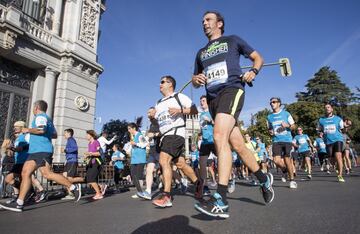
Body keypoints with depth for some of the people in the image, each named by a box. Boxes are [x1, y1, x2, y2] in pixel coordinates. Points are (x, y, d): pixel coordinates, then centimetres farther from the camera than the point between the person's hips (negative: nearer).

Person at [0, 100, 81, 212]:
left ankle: (73, 187, -11)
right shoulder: (47, 119, 25)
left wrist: (28, 130, -11)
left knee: (47, 174, -17)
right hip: (35, 152, 11)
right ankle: (19, 204, 3)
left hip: (41, 151, -11)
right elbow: (54, 135, 26)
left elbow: (41, 129, -25)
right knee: (25, 173, 3)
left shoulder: (40, 116, -5)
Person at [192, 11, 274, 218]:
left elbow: (258, 57, 17)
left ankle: (221, 202, -29)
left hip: (232, 90, -6)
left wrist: (253, 72, -5)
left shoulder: (233, 40, 15)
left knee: (219, 137, -27)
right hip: (213, 99, 6)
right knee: (237, 145, 4)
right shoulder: (201, 53, 26)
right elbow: (195, 81, 27)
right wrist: (196, 79, 2)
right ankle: (264, 179, 25)